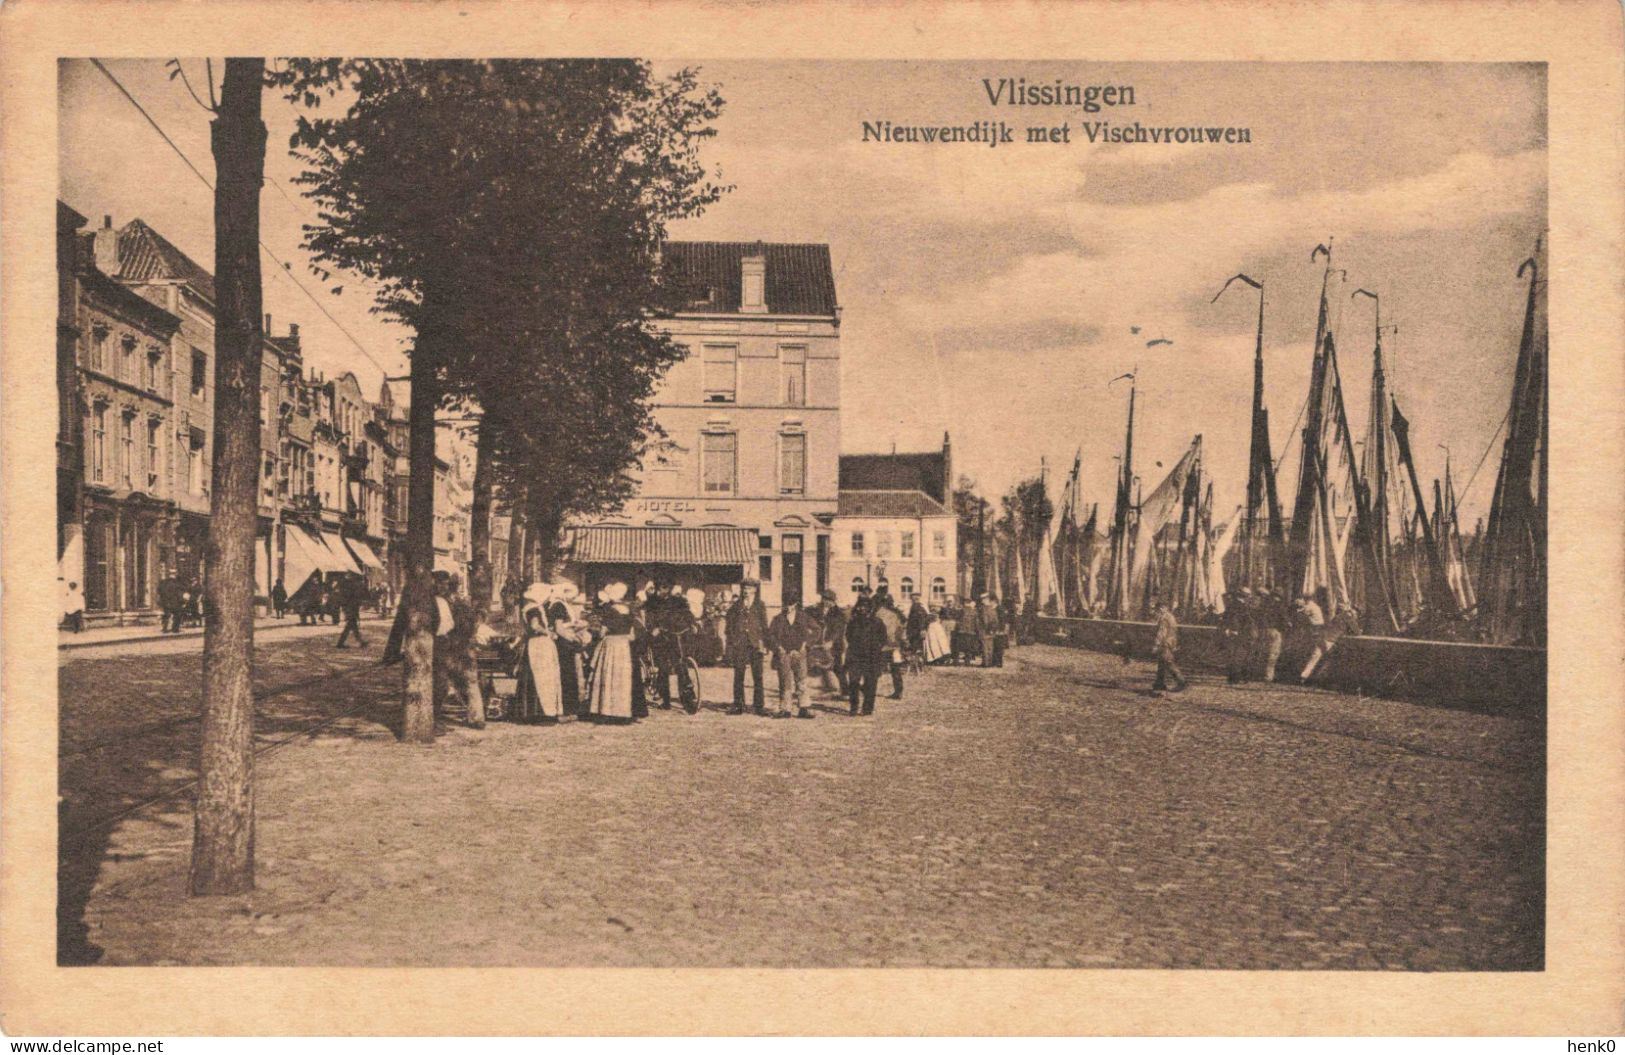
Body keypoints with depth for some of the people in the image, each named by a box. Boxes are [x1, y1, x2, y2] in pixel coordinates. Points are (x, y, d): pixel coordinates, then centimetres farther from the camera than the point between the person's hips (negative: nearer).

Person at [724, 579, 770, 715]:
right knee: (738, 677, 1)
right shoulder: (736, 606, 9)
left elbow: (764, 626, 7)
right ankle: (738, 705, 6)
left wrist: (764, 645, -2)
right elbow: (730, 626, 8)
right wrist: (730, 644, -1)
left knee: (758, 677, -1)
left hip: (755, 644, -1)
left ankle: (759, 705, 3)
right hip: (739, 645, 1)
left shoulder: (759, 606, 8)